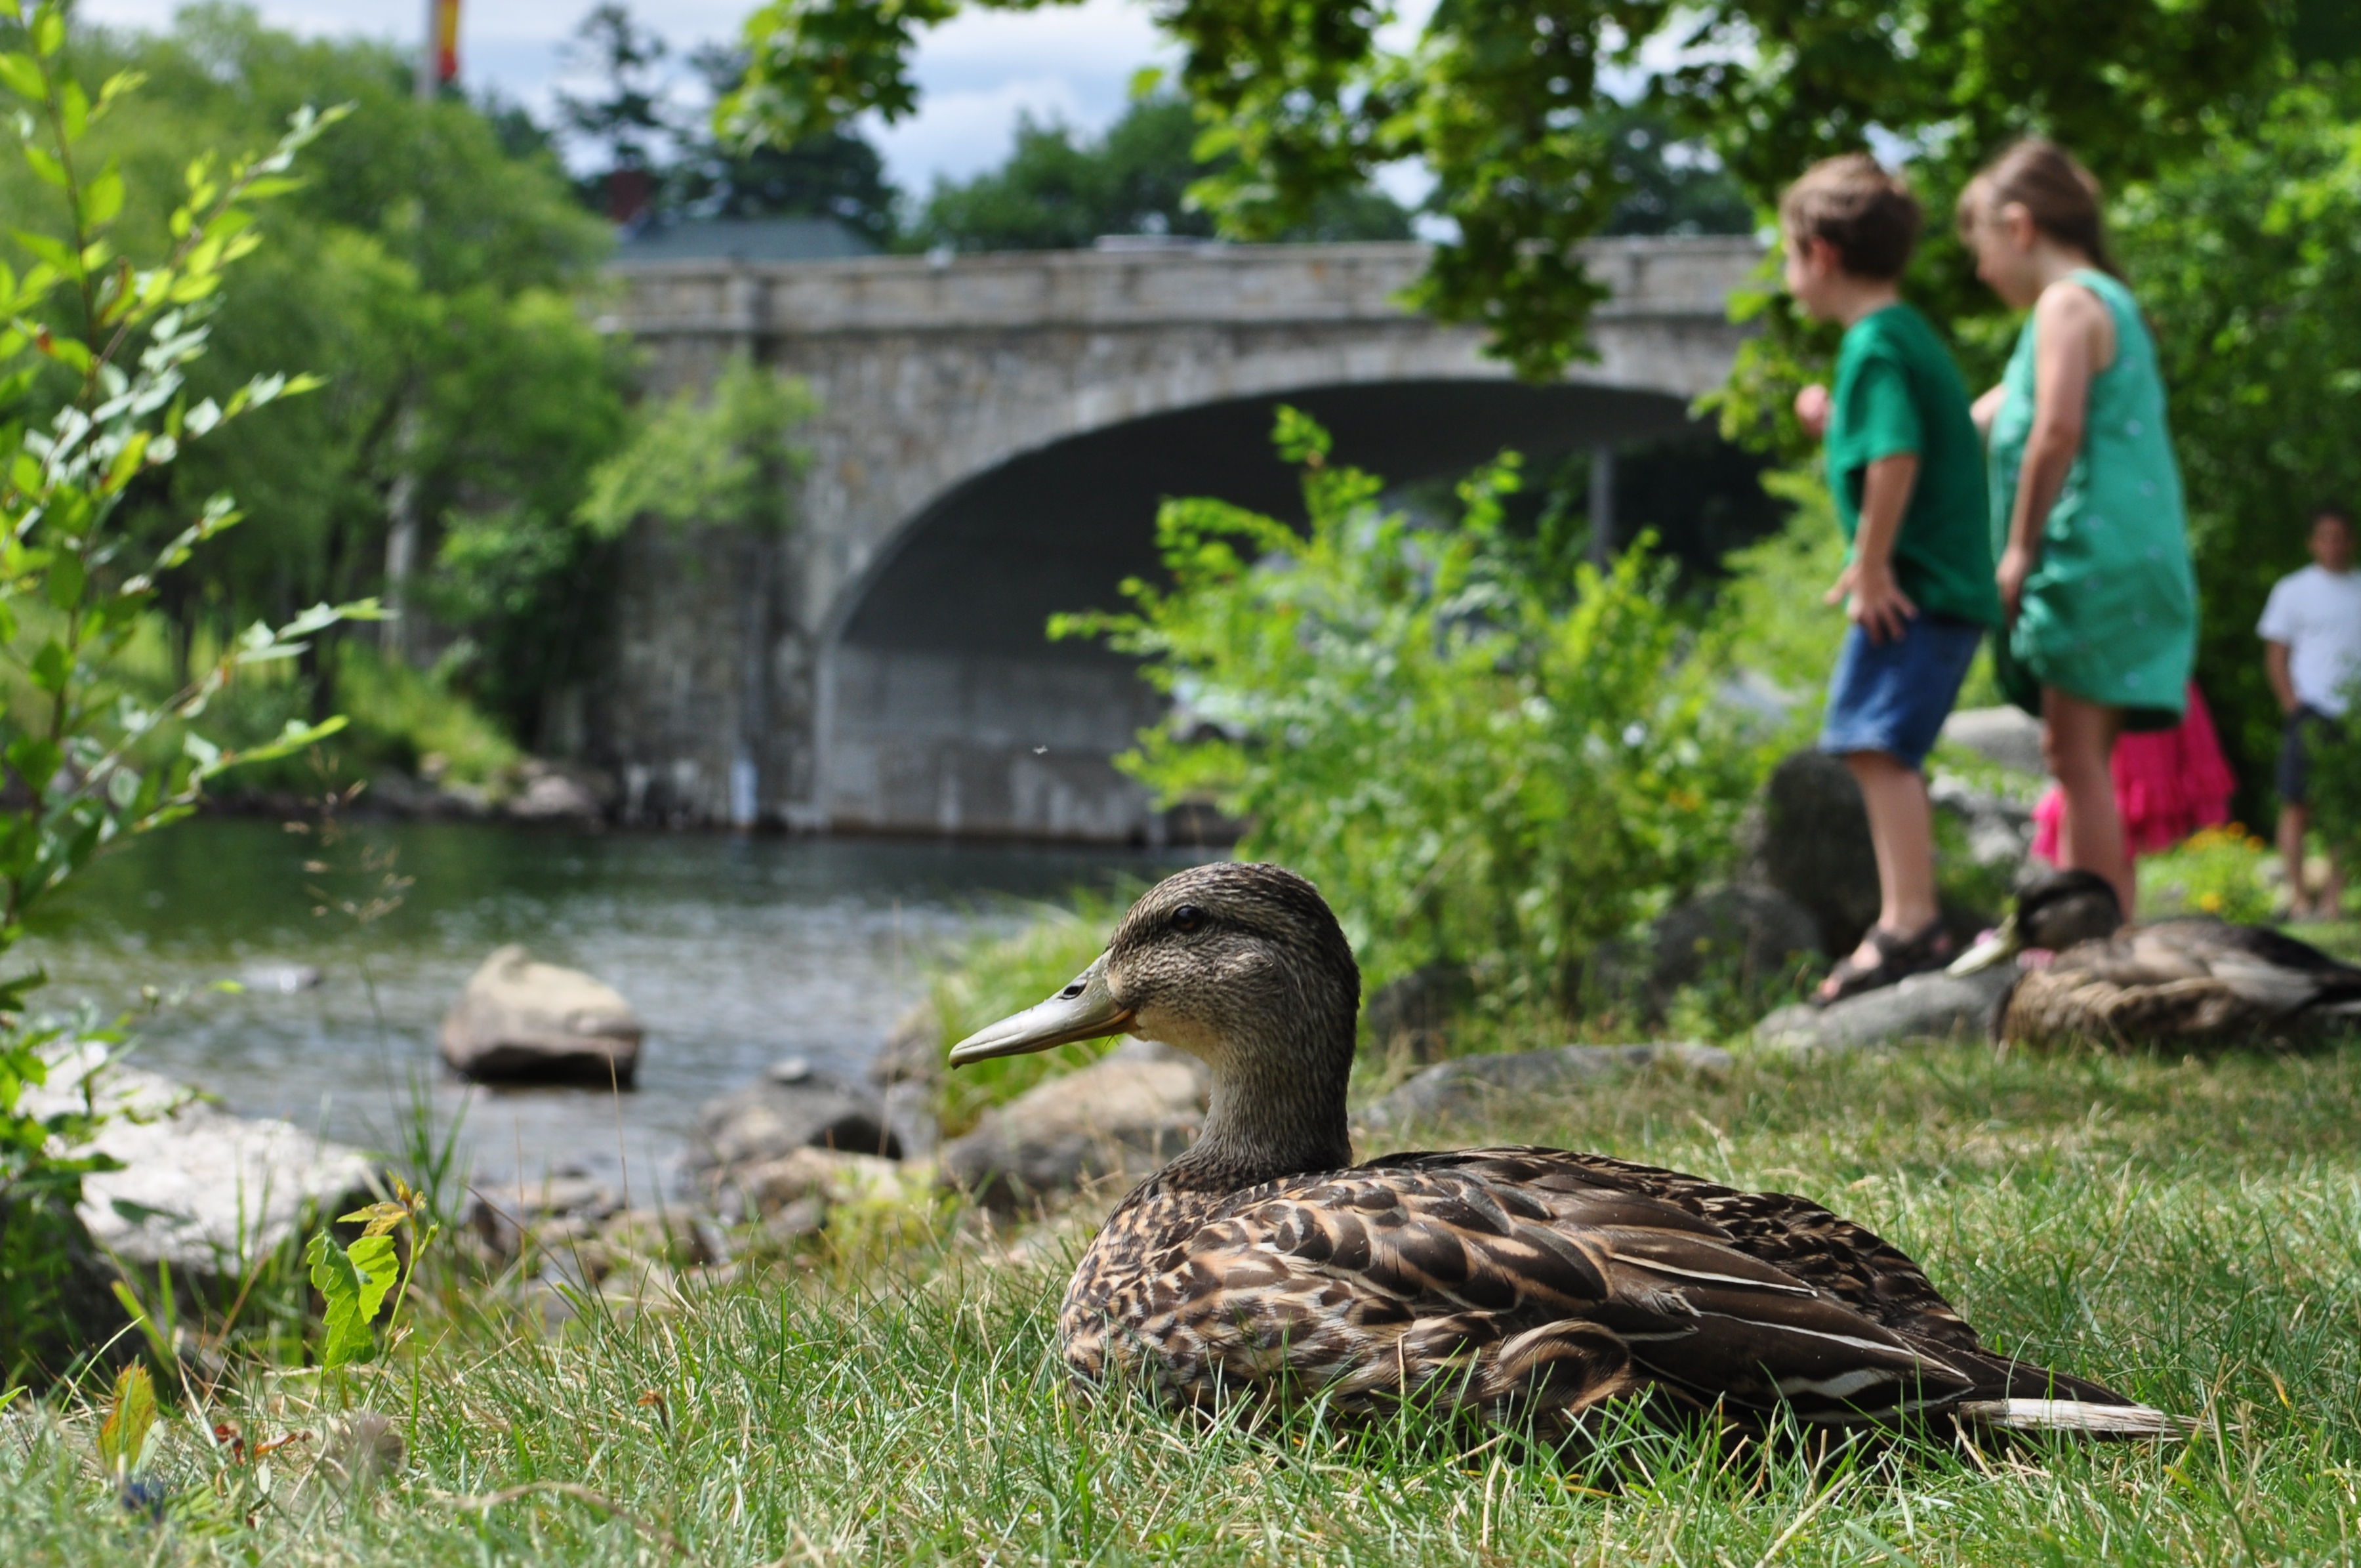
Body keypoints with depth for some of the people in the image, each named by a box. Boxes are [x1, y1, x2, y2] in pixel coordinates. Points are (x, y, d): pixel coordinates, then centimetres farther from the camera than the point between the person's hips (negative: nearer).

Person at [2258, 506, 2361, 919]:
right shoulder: (2294, 590, 6)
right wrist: (2294, 705, -7)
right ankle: (2298, 896, -2)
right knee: (2297, 805, -5)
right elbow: (2276, 655, 4)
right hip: (2312, 710, -2)